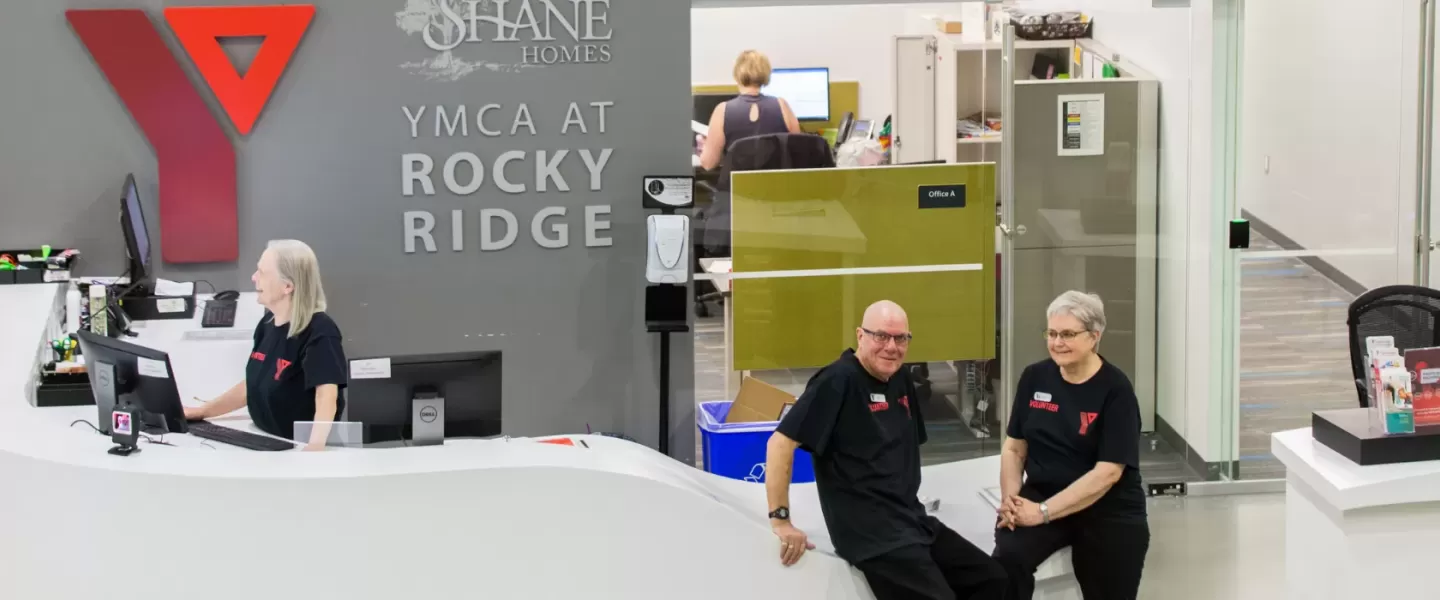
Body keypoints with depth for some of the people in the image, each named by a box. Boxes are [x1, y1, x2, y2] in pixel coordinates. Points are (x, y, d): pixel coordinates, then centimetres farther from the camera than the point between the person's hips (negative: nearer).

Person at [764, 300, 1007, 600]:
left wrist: (909, 506, 16)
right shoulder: (838, 381, -14)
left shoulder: (900, 380, 13)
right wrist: (780, 519, -21)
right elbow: (781, 442, -20)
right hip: (871, 533, -9)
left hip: (914, 522, 9)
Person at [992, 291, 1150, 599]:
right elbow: (1014, 448, 9)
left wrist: (1043, 512, -22)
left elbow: (1107, 472, -17)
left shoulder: (1115, 389, -11)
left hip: (1108, 510, -2)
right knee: (1006, 559, -27)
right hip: (1041, 495, 2)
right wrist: (1011, 498, -11)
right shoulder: (1035, 377, 2)